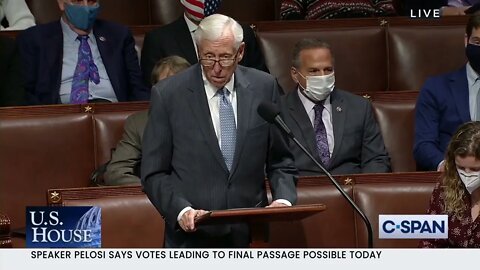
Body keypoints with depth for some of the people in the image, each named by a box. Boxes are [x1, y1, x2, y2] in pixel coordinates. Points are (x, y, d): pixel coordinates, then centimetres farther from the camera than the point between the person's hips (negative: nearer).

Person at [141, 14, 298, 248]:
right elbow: (154, 173, 0)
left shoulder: (264, 87, 5)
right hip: (193, 236, -2)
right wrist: (181, 211, -15)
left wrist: (283, 200, -5)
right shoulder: (168, 94, -2)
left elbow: (280, 162, 12)